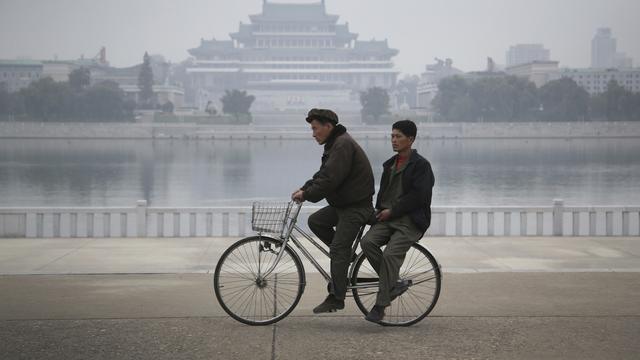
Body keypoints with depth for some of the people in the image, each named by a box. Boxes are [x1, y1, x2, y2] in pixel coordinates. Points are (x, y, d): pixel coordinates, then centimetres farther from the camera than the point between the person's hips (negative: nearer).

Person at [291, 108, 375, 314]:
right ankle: (346, 254, 15)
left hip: (357, 207, -10)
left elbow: (330, 179, -26)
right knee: (315, 221, 9)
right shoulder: (335, 144, 14)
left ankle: (336, 298, -5)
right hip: (343, 204, 10)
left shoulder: (343, 144, -19)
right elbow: (323, 174, 16)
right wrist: (304, 189, 2)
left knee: (338, 251, -9)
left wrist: (307, 194, -18)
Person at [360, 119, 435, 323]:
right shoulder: (390, 164, 20)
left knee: (390, 254, -26)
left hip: (410, 222, -6)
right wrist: (379, 209, 4)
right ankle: (394, 284, -6)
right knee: (368, 242, -21)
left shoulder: (421, 165, -3)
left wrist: (392, 211, -13)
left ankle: (380, 305, -19)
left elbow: (419, 196, -13)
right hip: (388, 218, 7)